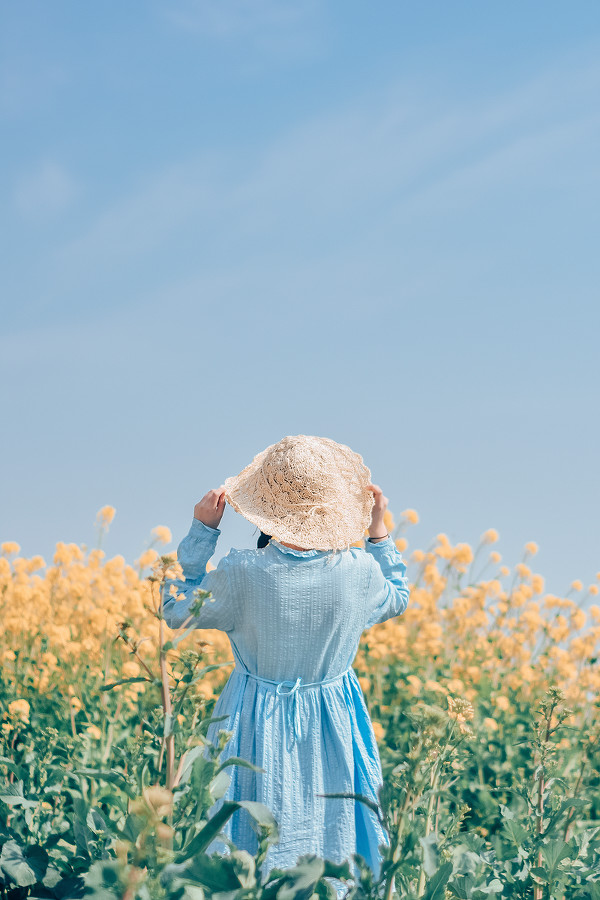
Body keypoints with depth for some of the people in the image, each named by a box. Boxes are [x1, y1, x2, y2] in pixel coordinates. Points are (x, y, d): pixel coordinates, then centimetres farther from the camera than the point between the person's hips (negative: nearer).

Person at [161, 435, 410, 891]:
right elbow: (396, 599, 9)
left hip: (259, 727, -1)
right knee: (332, 835, 19)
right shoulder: (360, 571, -17)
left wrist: (201, 532, -6)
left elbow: (178, 611, -5)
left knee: (261, 847, 14)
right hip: (334, 729, 2)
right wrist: (379, 531, 8)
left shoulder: (243, 574, -24)